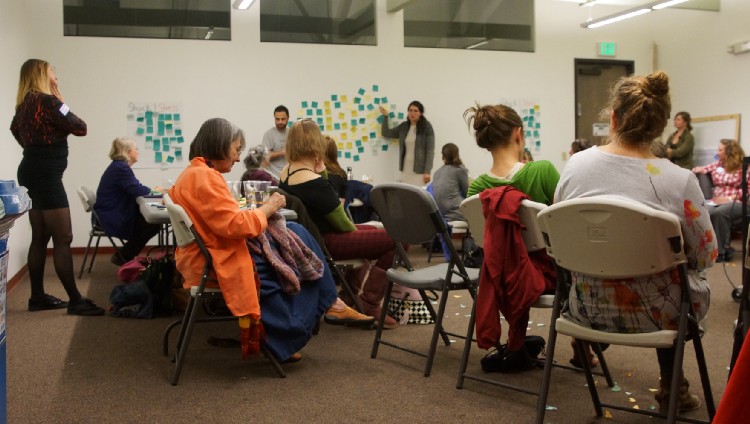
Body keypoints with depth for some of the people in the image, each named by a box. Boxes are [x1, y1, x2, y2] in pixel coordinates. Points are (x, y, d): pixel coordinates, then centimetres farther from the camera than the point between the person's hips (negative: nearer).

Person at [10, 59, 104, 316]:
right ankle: (75, 301, -8)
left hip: (33, 172, 10)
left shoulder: (25, 103, 13)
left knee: (40, 237, 13)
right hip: (46, 175, -10)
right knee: (63, 238, -9)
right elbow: (80, 128, -11)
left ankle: (37, 297, 17)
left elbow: (15, 129, 31)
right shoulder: (47, 101, -14)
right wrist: (61, 101, -1)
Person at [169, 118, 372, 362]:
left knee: (295, 233, 6)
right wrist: (266, 209, -10)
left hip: (212, 257, 11)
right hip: (222, 263, -10)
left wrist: (259, 210, 7)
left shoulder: (193, 173, 15)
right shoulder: (205, 177, -19)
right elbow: (234, 225, -25)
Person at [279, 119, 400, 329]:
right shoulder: (315, 184, -25)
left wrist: (320, 171, -3)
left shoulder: (286, 172, 1)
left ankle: (352, 290, 32)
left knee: (371, 231, 28)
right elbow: (343, 225, -16)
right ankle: (369, 304, 1)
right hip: (327, 245, -10)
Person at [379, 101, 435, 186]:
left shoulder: (426, 127, -3)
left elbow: (430, 151, -7)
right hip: (405, 169, 5)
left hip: (419, 170, -4)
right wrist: (385, 116, 11)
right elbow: (385, 133, 19)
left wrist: (427, 171, -13)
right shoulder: (403, 126, 11)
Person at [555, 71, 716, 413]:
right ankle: (671, 387, 39)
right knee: (696, 280, 32)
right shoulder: (679, 180, -19)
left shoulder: (575, 165, -10)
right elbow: (706, 256, -8)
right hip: (655, 314, -2)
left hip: (589, 308, 3)